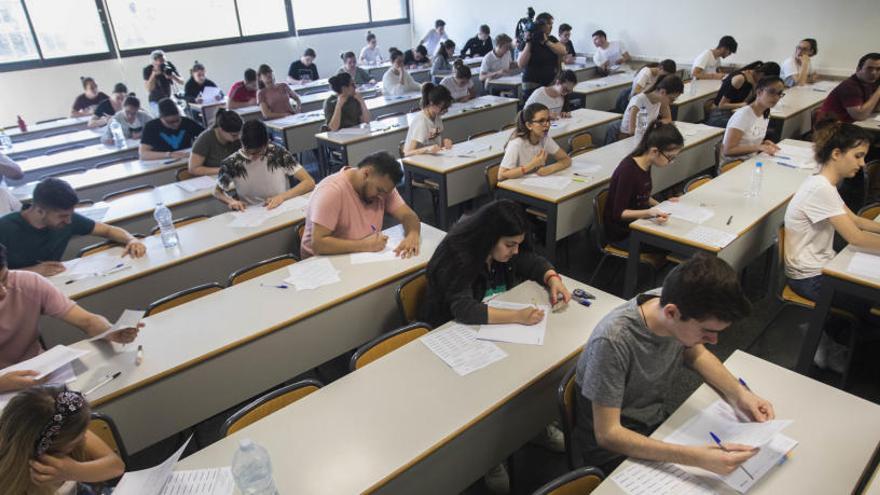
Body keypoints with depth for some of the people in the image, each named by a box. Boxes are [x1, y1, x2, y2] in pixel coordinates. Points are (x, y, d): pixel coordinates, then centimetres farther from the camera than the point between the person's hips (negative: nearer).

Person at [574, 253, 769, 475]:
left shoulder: (677, 306, -17)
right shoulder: (613, 341, -34)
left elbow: (696, 354, 6)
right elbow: (607, 434, -29)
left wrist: (739, 393, -10)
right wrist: (694, 457, -38)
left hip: (655, 422, 6)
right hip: (612, 446, -6)